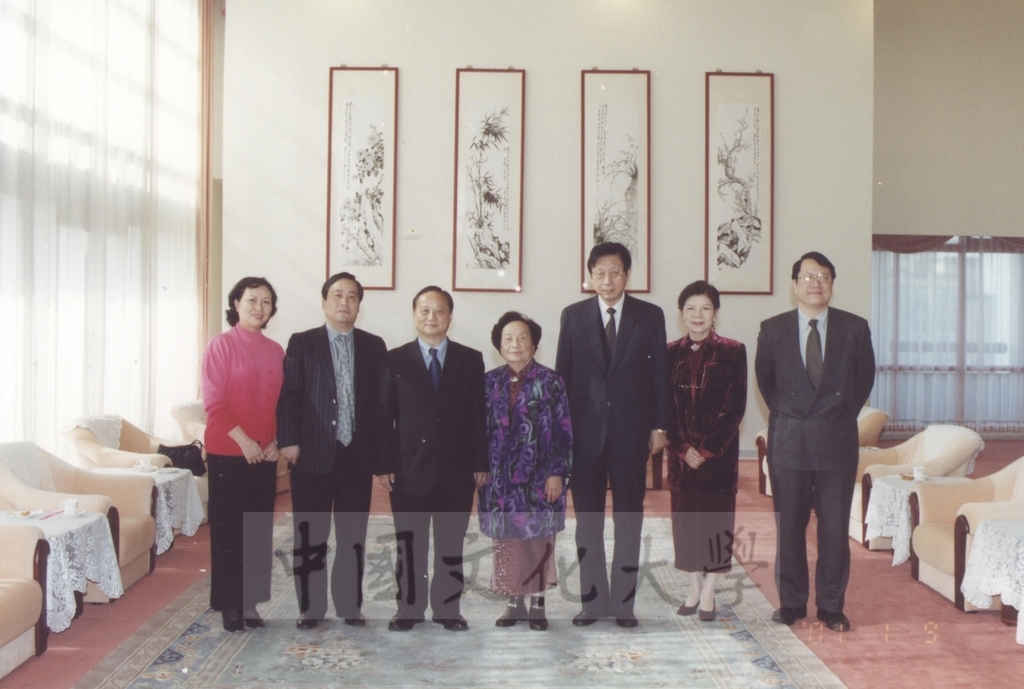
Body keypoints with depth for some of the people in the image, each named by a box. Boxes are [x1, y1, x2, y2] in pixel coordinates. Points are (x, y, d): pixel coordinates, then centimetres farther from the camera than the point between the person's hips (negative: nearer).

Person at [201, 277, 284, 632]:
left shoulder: (276, 351, 9)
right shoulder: (221, 344, -6)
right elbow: (213, 401, -11)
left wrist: (276, 442, 0)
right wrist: (243, 439, -17)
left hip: (265, 455, 5)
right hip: (228, 453, -5)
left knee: (259, 530, 8)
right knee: (228, 529, 2)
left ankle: (250, 601, 18)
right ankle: (229, 604, 12)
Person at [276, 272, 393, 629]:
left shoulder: (374, 346, 7)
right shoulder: (301, 343, 3)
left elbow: (383, 401, 5)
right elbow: (289, 395, -2)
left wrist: (382, 453, 0)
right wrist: (288, 441, -12)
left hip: (358, 455, 2)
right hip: (313, 454, -2)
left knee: (353, 535, 9)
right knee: (309, 536, 5)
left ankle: (349, 605, 21)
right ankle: (310, 607, 16)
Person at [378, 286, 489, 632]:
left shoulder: (470, 360, 6)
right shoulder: (395, 360, 4)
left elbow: (479, 415, 4)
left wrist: (480, 463, -1)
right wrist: (383, 464, -5)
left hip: (457, 469, 1)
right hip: (409, 468, -1)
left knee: (451, 544, 8)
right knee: (409, 544, 6)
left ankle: (448, 608, 19)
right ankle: (409, 609, 19)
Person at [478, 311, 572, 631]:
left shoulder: (550, 382, -2)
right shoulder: (490, 382, 5)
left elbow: (564, 431, -4)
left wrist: (557, 473, -9)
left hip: (538, 479, -2)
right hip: (500, 479, 2)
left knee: (538, 540, 4)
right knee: (506, 540, 7)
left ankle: (537, 602, 17)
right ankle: (514, 602, 19)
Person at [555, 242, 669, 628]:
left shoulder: (650, 316, 3)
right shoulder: (573, 316, 5)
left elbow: (659, 374, 3)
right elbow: (562, 374, 5)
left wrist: (658, 426, -2)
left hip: (631, 432, 0)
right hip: (585, 432, 1)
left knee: (629, 520, 6)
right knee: (587, 520, 7)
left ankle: (624, 602, 16)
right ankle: (592, 601, 17)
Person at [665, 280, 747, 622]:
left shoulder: (733, 352, -3)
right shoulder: (670, 354, 4)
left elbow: (736, 407, -6)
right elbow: (664, 405, 2)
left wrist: (708, 449, -12)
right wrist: (683, 448, -8)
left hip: (719, 450, -2)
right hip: (681, 451, 2)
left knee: (717, 514, 2)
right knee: (685, 514, 7)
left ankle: (708, 593, 11)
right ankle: (693, 588, 19)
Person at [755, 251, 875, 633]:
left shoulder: (855, 328, 1)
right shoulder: (773, 329, 2)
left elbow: (865, 377, 14)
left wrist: (843, 414, 11)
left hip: (837, 440, 0)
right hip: (788, 440, 0)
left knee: (835, 527, 3)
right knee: (788, 526, 6)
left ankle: (831, 606, 16)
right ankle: (791, 603, 18)